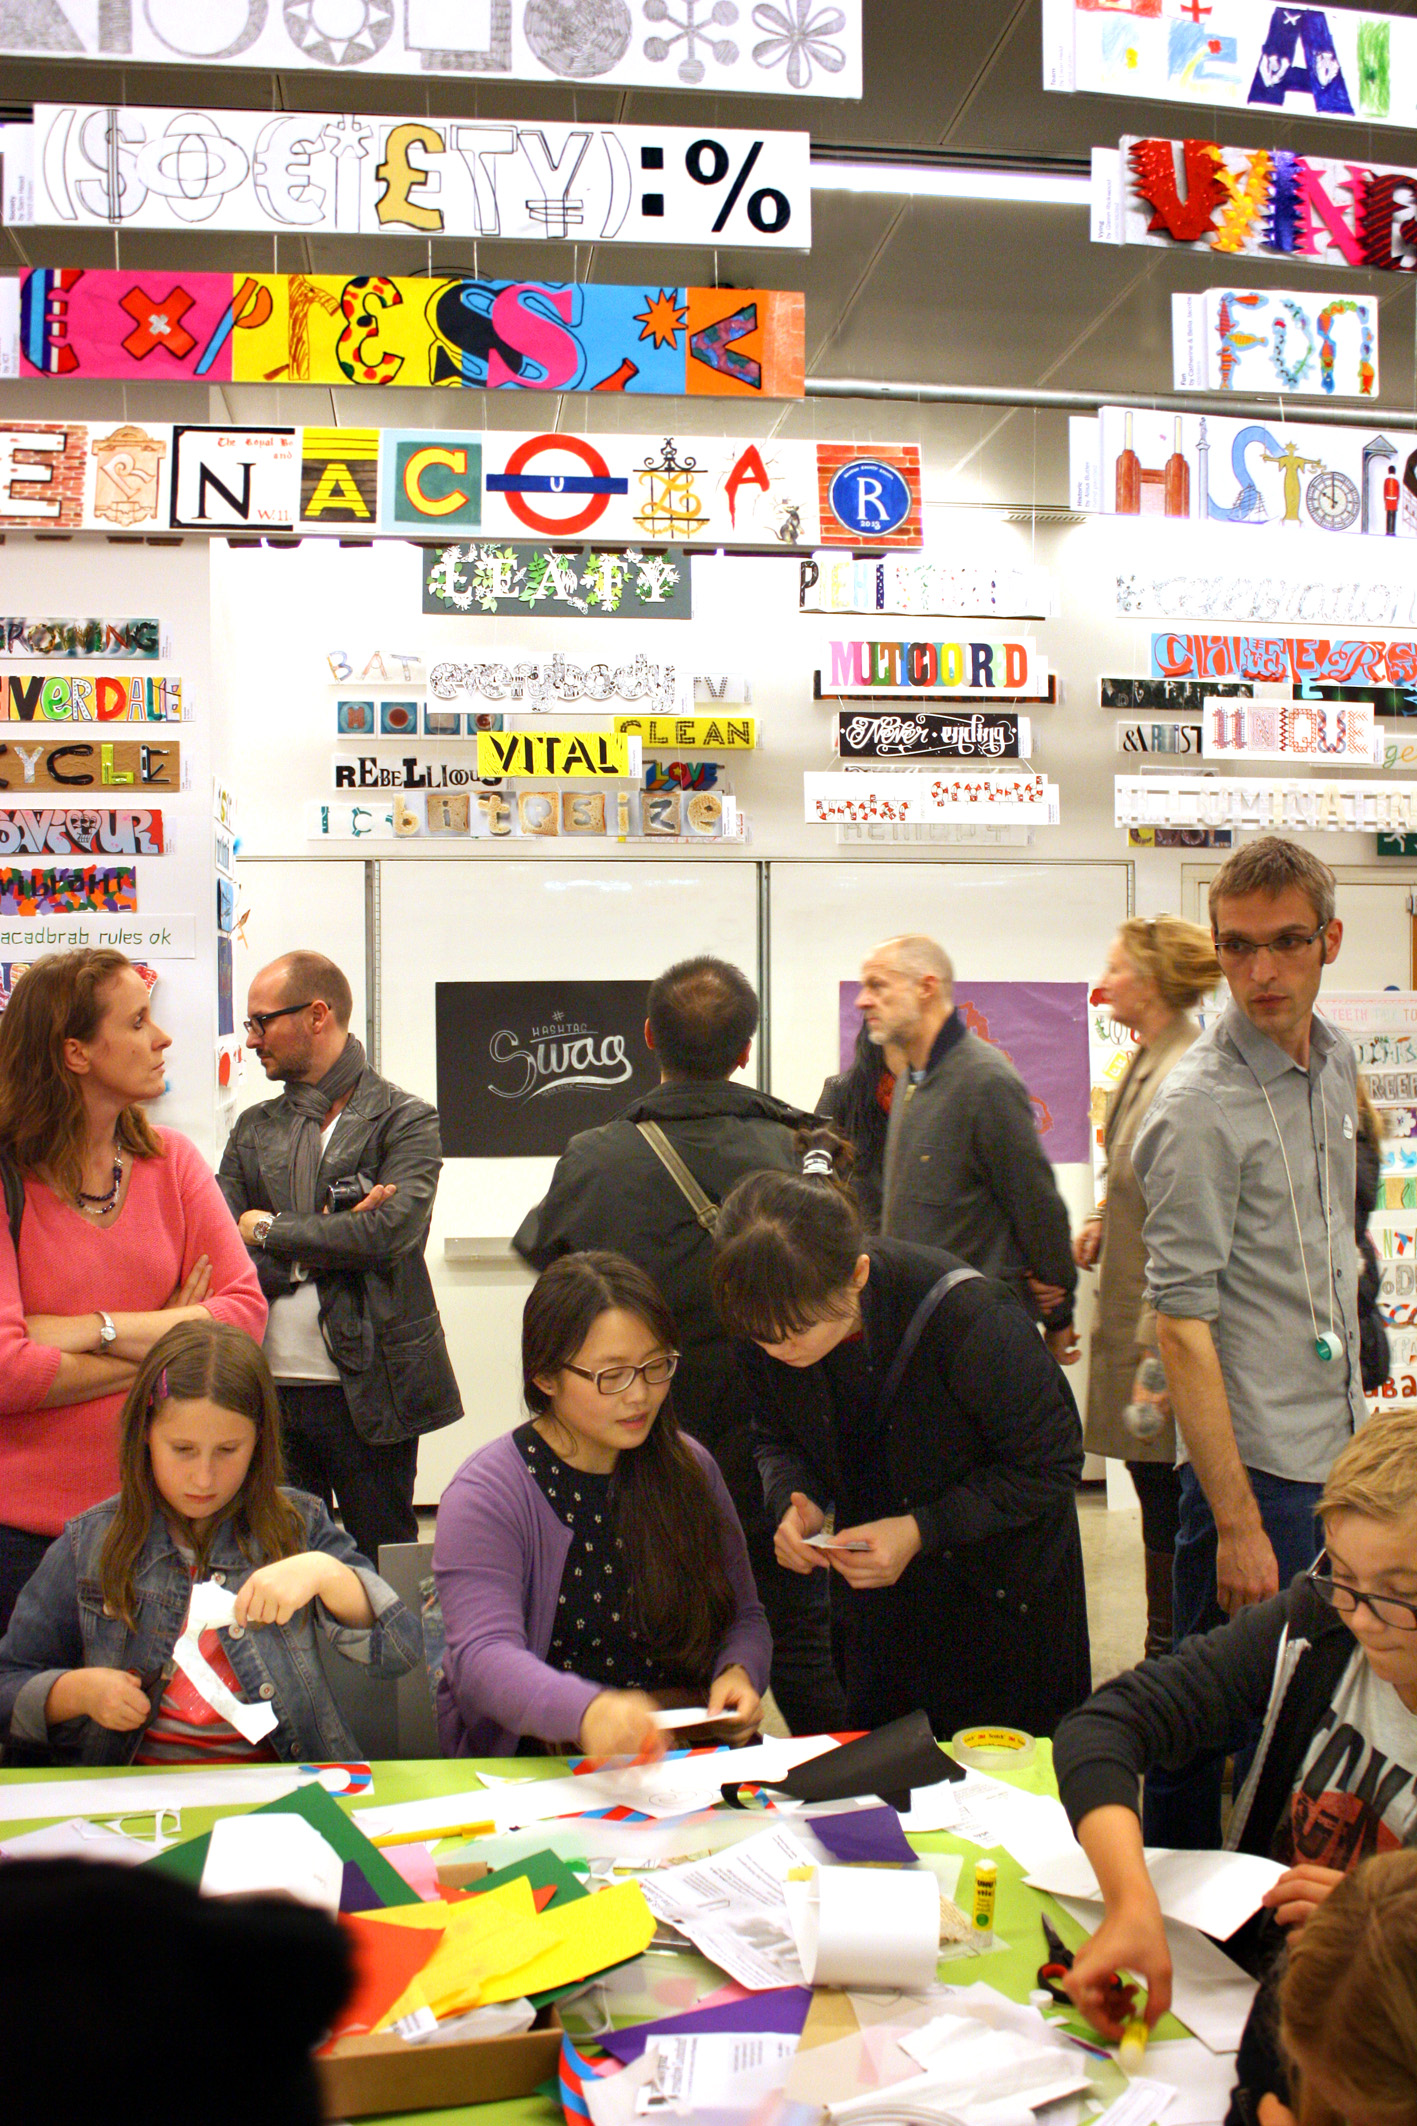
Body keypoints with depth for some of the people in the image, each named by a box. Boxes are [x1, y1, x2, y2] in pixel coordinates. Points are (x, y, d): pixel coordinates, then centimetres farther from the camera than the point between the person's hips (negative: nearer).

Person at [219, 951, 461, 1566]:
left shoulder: (405, 1120, -1)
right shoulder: (253, 1129, 13)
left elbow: (389, 1232, -17)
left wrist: (270, 1231, -7)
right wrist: (328, 1236, -11)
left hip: (367, 1392, -4)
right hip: (269, 1389, 4)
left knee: (383, 1558, 6)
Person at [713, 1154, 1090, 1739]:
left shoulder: (967, 1317, -33)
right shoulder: (771, 1320, -17)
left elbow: (1049, 1466, -20)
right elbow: (778, 1438, 2)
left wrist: (922, 1529, -28)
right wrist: (795, 1502, -20)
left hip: (1000, 1591, -4)